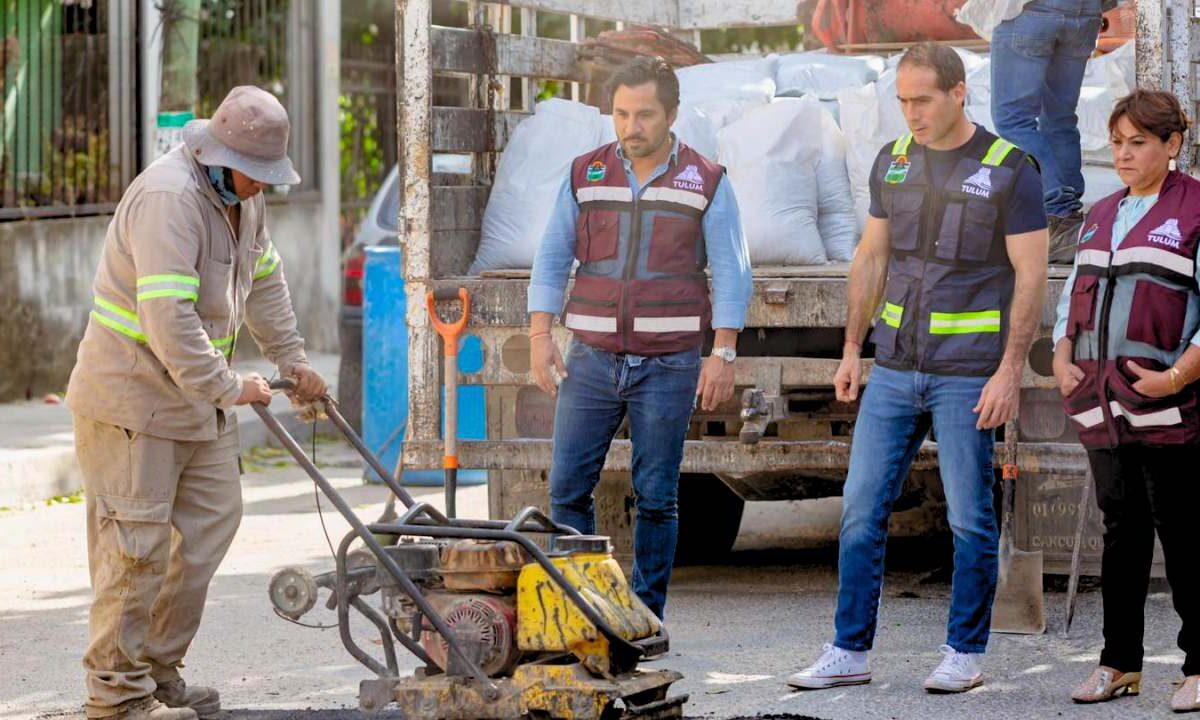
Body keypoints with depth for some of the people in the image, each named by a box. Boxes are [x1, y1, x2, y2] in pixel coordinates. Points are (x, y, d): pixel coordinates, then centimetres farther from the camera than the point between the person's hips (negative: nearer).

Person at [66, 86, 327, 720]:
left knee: (211, 523, 10)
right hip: (132, 398, -10)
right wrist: (227, 386, -26)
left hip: (196, 393, 10)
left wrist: (291, 360, 21)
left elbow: (265, 282, 23)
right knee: (137, 542, -7)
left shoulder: (242, 196, 7)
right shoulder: (169, 198, -25)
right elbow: (168, 317, -31)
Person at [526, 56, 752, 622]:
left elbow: (731, 273, 0)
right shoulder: (585, 175, 8)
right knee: (568, 486, -2)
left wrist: (723, 352, -8)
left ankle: (646, 616, 10)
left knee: (656, 497, 2)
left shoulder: (706, 182, 2)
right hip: (590, 360, 2)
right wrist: (540, 334, -1)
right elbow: (552, 257, 9)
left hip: (668, 366, -2)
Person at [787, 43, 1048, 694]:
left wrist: (1010, 371, -14)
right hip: (894, 367, 5)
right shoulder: (892, 162, 8)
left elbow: (1030, 276, -8)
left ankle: (965, 653, 13)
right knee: (861, 508, 3)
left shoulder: (1009, 170, -7)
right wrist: (852, 350, 13)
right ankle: (849, 652, 9)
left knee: (970, 519, 2)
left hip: (967, 376, -5)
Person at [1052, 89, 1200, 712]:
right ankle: (1119, 664, 17)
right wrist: (1062, 358, 7)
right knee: (1121, 532, 11)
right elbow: (1073, 293, 24)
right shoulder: (1101, 216, 18)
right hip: (1102, 405, 6)